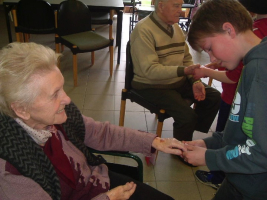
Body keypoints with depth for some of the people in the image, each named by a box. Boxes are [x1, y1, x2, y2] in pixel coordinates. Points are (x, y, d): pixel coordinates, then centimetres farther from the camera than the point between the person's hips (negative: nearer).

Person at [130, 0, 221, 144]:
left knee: (214, 97, -3)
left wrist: (195, 81, -6)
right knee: (187, 115, -24)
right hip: (152, 86, -8)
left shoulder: (176, 27, 7)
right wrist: (183, 70, -36)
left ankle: (192, 132, 17)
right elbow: (150, 70, -26)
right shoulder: (143, 30, -19)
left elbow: (187, 59, 11)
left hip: (179, 81, 8)